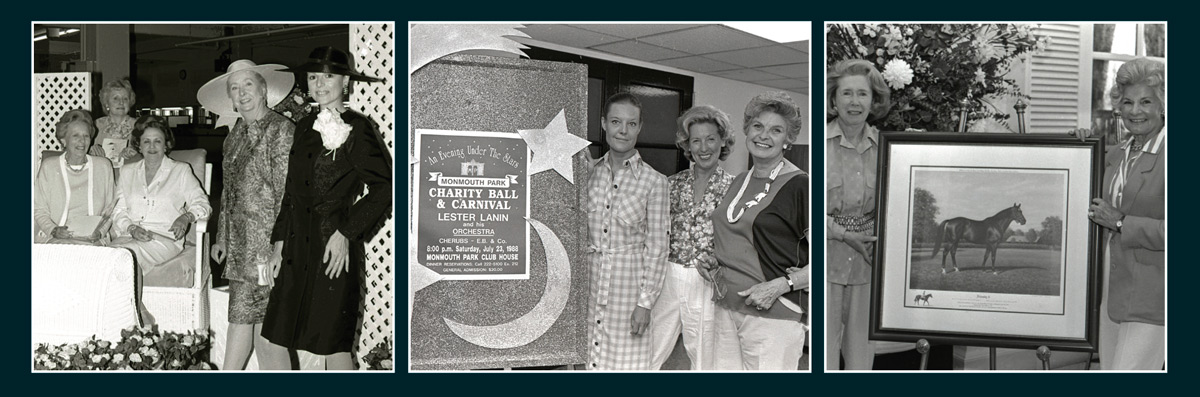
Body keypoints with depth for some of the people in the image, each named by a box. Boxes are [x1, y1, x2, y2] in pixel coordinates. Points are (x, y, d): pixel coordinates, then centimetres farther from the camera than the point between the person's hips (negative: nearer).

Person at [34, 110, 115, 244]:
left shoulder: (103, 166, 12)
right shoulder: (49, 166, 8)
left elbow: (109, 208, 13)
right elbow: (39, 210, 7)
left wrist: (99, 231, -5)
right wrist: (53, 229, -11)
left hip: (92, 240, 1)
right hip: (55, 239, -1)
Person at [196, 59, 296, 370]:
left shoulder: (281, 129, -9)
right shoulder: (236, 135, 16)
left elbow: (287, 190, -13)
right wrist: (221, 238, 18)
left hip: (267, 239, -7)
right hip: (240, 241, 7)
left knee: (265, 323, -5)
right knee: (240, 317, 8)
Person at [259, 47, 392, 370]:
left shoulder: (357, 129, -6)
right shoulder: (305, 128, 15)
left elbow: (383, 188, -11)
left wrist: (346, 233, -15)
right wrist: (280, 242, 15)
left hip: (334, 251, -7)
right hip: (298, 252, 7)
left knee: (334, 346, -1)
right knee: (274, 340, 7)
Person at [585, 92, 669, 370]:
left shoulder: (653, 181, -3)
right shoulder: (589, 173, 7)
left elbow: (657, 247, -4)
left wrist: (646, 302, -8)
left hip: (628, 282, -3)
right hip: (589, 282, 3)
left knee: (626, 361, 0)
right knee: (585, 362, 5)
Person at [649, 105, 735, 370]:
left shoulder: (733, 188, -3)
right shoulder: (673, 184, 7)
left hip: (706, 285, -2)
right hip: (667, 279, 3)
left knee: (704, 362, 8)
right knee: (647, 359, 6)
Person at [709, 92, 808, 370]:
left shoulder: (798, 185, -9)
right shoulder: (739, 181, 14)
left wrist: (780, 285, -19)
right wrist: (715, 266, 9)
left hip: (772, 316, -7)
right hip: (726, 309, 7)